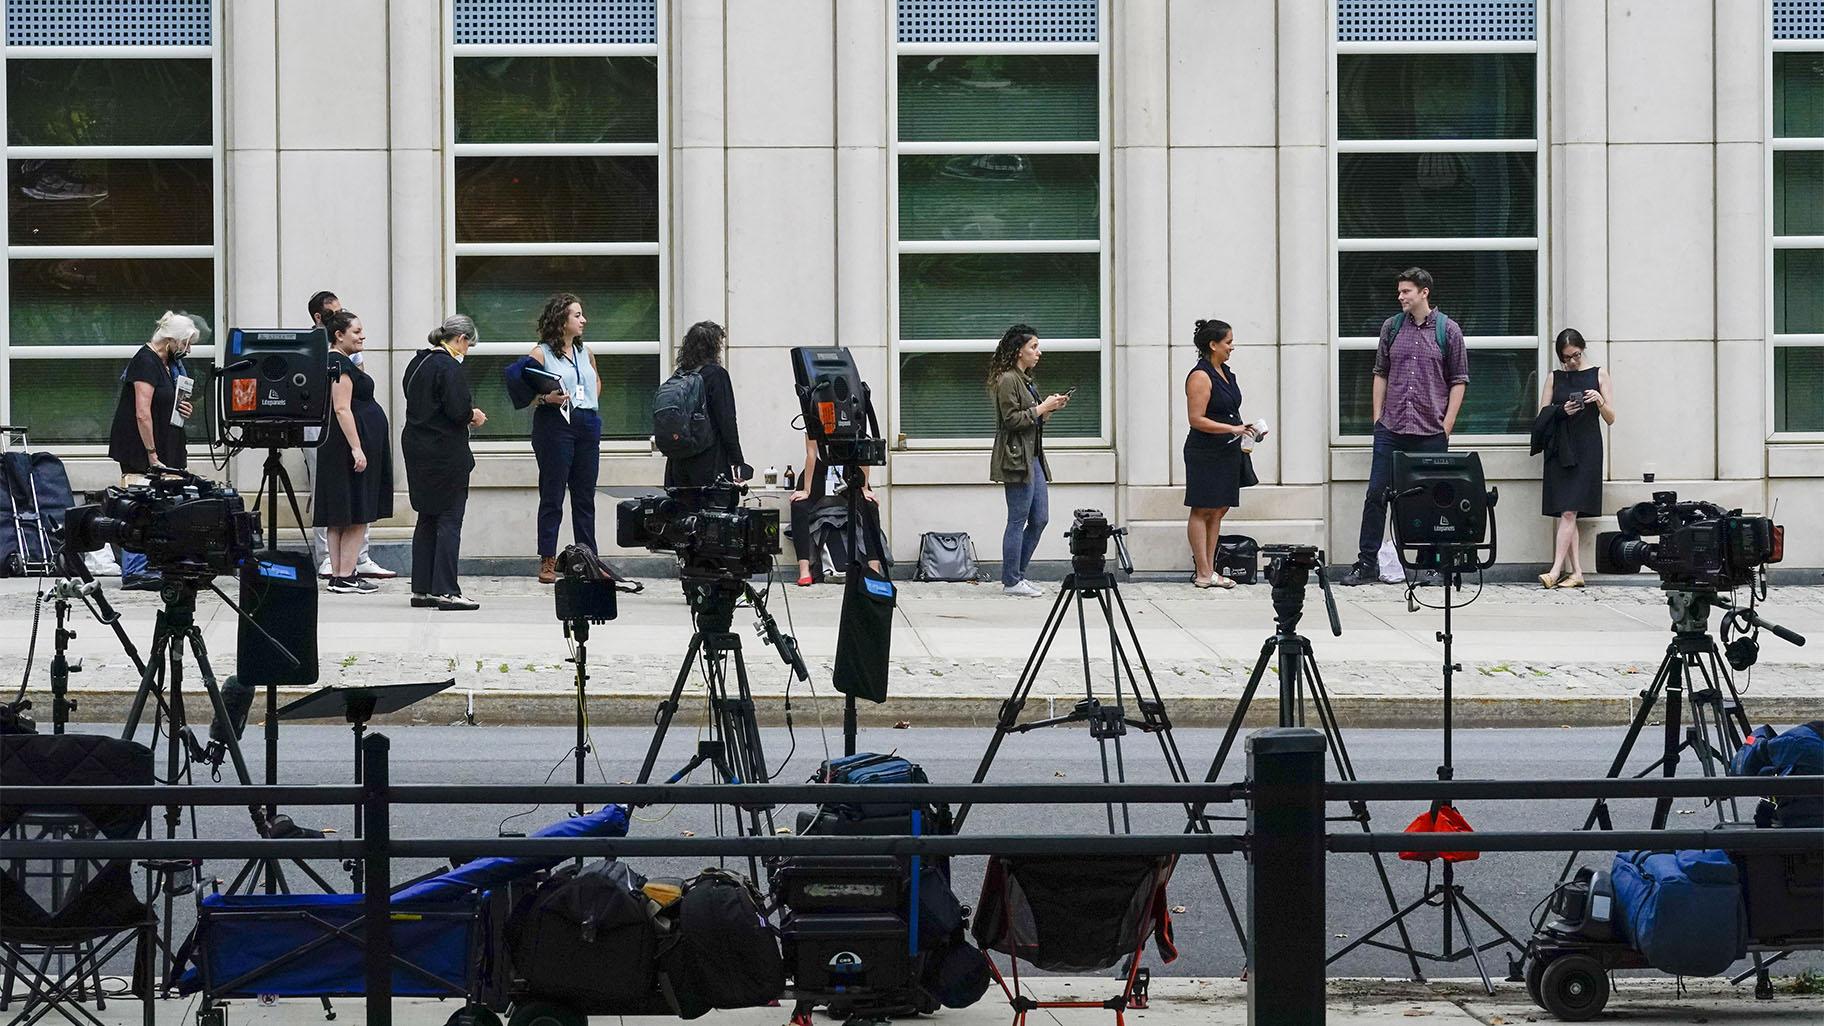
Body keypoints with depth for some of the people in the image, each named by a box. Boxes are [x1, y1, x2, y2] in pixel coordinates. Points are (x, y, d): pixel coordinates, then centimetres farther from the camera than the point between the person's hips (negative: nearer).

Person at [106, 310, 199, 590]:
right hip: (140, 451, -9)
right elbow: (142, 414, -18)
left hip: (163, 449, 9)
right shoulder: (146, 362, -13)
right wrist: (152, 455, -19)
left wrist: (185, 409, 7)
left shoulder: (172, 364, 16)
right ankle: (133, 572, -9)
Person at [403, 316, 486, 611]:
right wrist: (474, 415, -2)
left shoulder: (418, 362, 10)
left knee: (427, 519, 14)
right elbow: (457, 410, -23)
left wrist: (467, 413, 14)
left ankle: (421, 588, 16)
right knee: (449, 520, -3)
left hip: (417, 450, 9)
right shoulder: (449, 367, -16)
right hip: (445, 455, -9)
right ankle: (445, 591, -4)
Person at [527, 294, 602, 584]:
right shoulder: (541, 353, -4)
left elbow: (597, 380, 32)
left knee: (585, 496, 7)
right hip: (555, 425, -6)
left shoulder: (585, 353, 14)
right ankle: (547, 561, -1)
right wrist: (546, 399, -25)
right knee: (552, 496, -3)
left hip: (587, 425, 6)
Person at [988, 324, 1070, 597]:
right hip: (1016, 459, -10)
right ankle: (1011, 582, 1)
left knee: (1040, 518, 9)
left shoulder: (1026, 380, 18)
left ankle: (1017, 575, 17)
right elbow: (1011, 419, -19)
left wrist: (1050, 407, 9)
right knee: (1018, 521, -5)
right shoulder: (1007, 380, -12)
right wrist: (1042, 408, -13)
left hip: (1033, 457, 10)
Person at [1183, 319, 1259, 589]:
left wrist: (1243, 429, 15)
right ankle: (1203, 574, -4)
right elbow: (1197, 419, -19)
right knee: (1202, 510, -4)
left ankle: (1209, 570, 11)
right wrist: (1232, 429, -20)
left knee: (1218, 510, 8)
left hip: (1227, 452, 9)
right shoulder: (1200, 376, -14)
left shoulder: (1225, 372, 13)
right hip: (1204, 453, -9)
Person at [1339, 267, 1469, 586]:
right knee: (1376, 494, -1)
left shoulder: (1448, 330, 0)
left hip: (1430, 432, -2)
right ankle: (1367, 565, 4)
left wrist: (1446, 425, -4)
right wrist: (1378, 417, 8)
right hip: (1390, 429, 2)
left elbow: (1459, 380, 2)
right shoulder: (1391, 327, 8)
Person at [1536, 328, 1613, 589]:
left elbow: (1610, 418, 6)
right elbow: (1542, 415, 9)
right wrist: (1561, 411, -11)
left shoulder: (1598, 374, 7)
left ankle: (1556, 571, -17)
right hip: (1560, 449, 3)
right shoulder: (1555, 377, 12)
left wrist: (1599, 401, -14)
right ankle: (1576, 572, 1)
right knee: (1566, 513, -1)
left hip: (1586, 450, -3)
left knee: (1569, 511, -13)